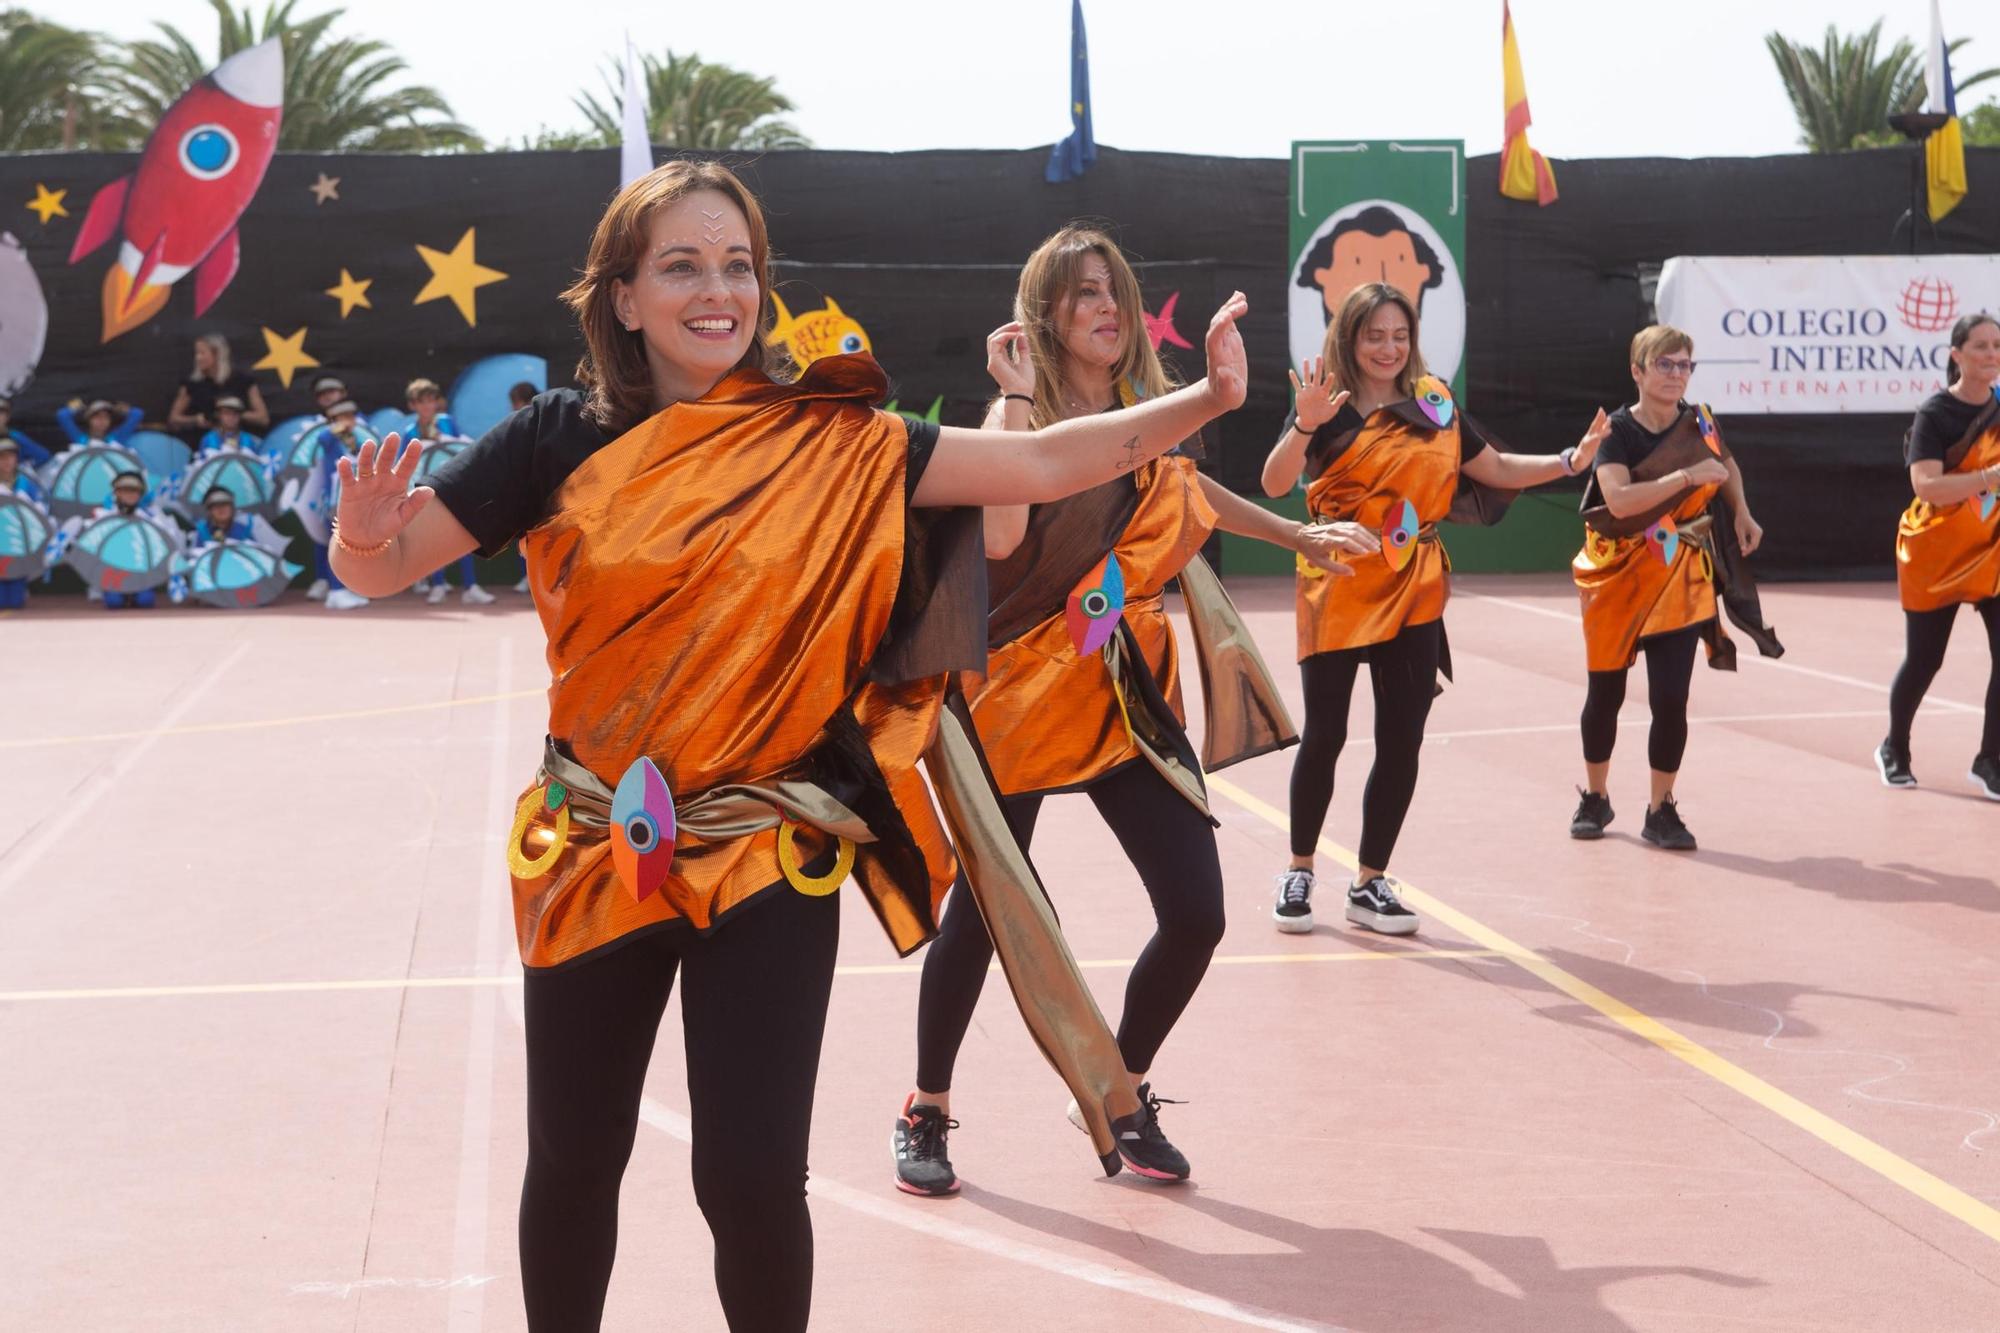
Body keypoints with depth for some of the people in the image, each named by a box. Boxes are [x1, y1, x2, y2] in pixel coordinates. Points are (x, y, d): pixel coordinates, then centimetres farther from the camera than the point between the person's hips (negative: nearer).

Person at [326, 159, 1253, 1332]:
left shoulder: (829, 443, -4)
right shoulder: (565, 438, -3)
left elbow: (1036, 464, -8)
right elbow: (384, 567, -3)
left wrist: (1203, 402, -17)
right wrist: (365, 530, -26)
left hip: (771, 860, -1)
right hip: (594, 855, 1)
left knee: (752, 1175, -1)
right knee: (574, 1161, 13)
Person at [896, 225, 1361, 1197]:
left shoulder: (1150, 412, 5)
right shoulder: (1019, 417, -10)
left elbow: (1193, 491, 28)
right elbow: (1000, 535, -31)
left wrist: (1299, 538, 34)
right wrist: (1018, 396, -24)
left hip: (1128, 689, 5)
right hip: (1023, 689, -4)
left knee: (1195, 914, -3)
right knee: (981, 913, 2)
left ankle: (1123, 1096, 20)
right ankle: (925, 1110, 23)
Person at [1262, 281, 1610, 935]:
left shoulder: (1434, 402, 8)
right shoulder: (1330, 405, -5)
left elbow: (1496, 470, 13)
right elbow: (1275, 484, -17)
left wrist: (1569, 461, -1)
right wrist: (1305, 424, -34)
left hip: (1414, 591, 4)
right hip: (1338, 586, -3)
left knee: (1401, 741, 3)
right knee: (1324, 735, 3)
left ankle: (1370, 883, 13)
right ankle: (1299, 872, 19)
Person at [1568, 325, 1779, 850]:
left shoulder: (1699, 425, -1)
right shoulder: (1618, 431, -13)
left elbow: (1726, 465, 22)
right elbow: (1619, 499, -30)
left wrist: (1741, 513, 9)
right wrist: (1687, 476, -31)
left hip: (1678, 577, 2)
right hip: (1617, 577, -2)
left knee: (1671, 698, -7)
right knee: (1605, 693, 9)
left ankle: (1661, 811, 7)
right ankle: (1594, 797, 29)